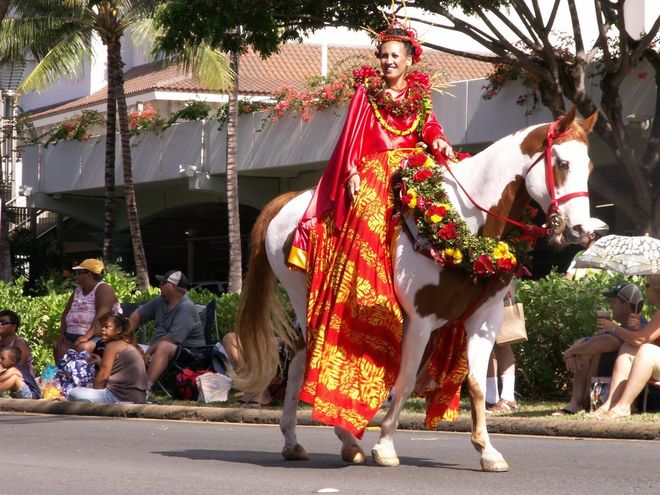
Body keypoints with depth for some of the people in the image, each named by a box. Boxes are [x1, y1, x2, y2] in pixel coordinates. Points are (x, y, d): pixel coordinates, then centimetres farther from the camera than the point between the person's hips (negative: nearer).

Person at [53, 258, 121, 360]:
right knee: (58, 346, -16)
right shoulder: (78, 290, 19)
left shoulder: (103, 289, -7)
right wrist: (62, 334, 3)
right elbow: (66, 313, 19)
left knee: (82, 347, -35)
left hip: (97, 336, -8)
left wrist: (86, 336, -30)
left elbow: (101, 316, -20)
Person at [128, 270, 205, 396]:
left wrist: (150, 350, -21)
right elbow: (138, 314, 17)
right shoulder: (161, 301, 11)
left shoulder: (186, 308, -17)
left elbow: (173, 338, -25)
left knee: (163, 346, -39)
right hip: (158, 351, 9)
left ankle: (147, 388, -51)